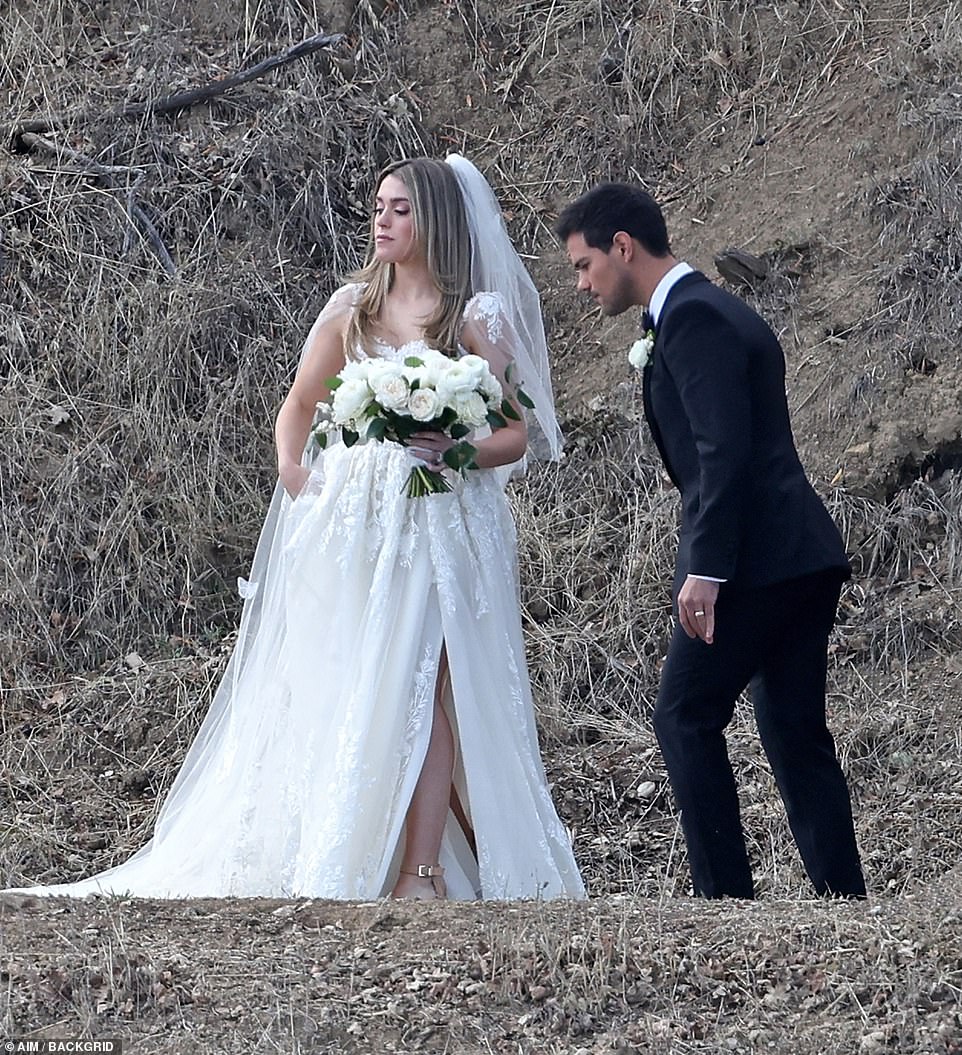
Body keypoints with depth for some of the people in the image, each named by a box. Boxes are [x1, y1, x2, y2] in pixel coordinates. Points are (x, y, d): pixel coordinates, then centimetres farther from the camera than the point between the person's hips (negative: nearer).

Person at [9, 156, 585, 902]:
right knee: (333, 689, 3)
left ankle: (420, 875, -11)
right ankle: (332, 866, 8)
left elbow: (518, 433, -1)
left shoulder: (478, 316, 1)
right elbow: (300, 403, 20)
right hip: (348, 515, 4)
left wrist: (459, 453, -19)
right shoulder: (354, 307, 12)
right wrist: (292, 470, 2)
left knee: (421, 687, -10)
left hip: (437, 520, -4)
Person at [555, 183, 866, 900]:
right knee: (795, 734, 9)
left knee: (686, 718, -4)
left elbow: (724, 450, -20)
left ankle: (726, 892, -5)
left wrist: (706, 569, -22)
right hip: (804, 557, 10)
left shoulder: (693, 316, -11)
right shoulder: (713, 309, 21)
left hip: (756, 562, -10)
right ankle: (845, 900, 7)